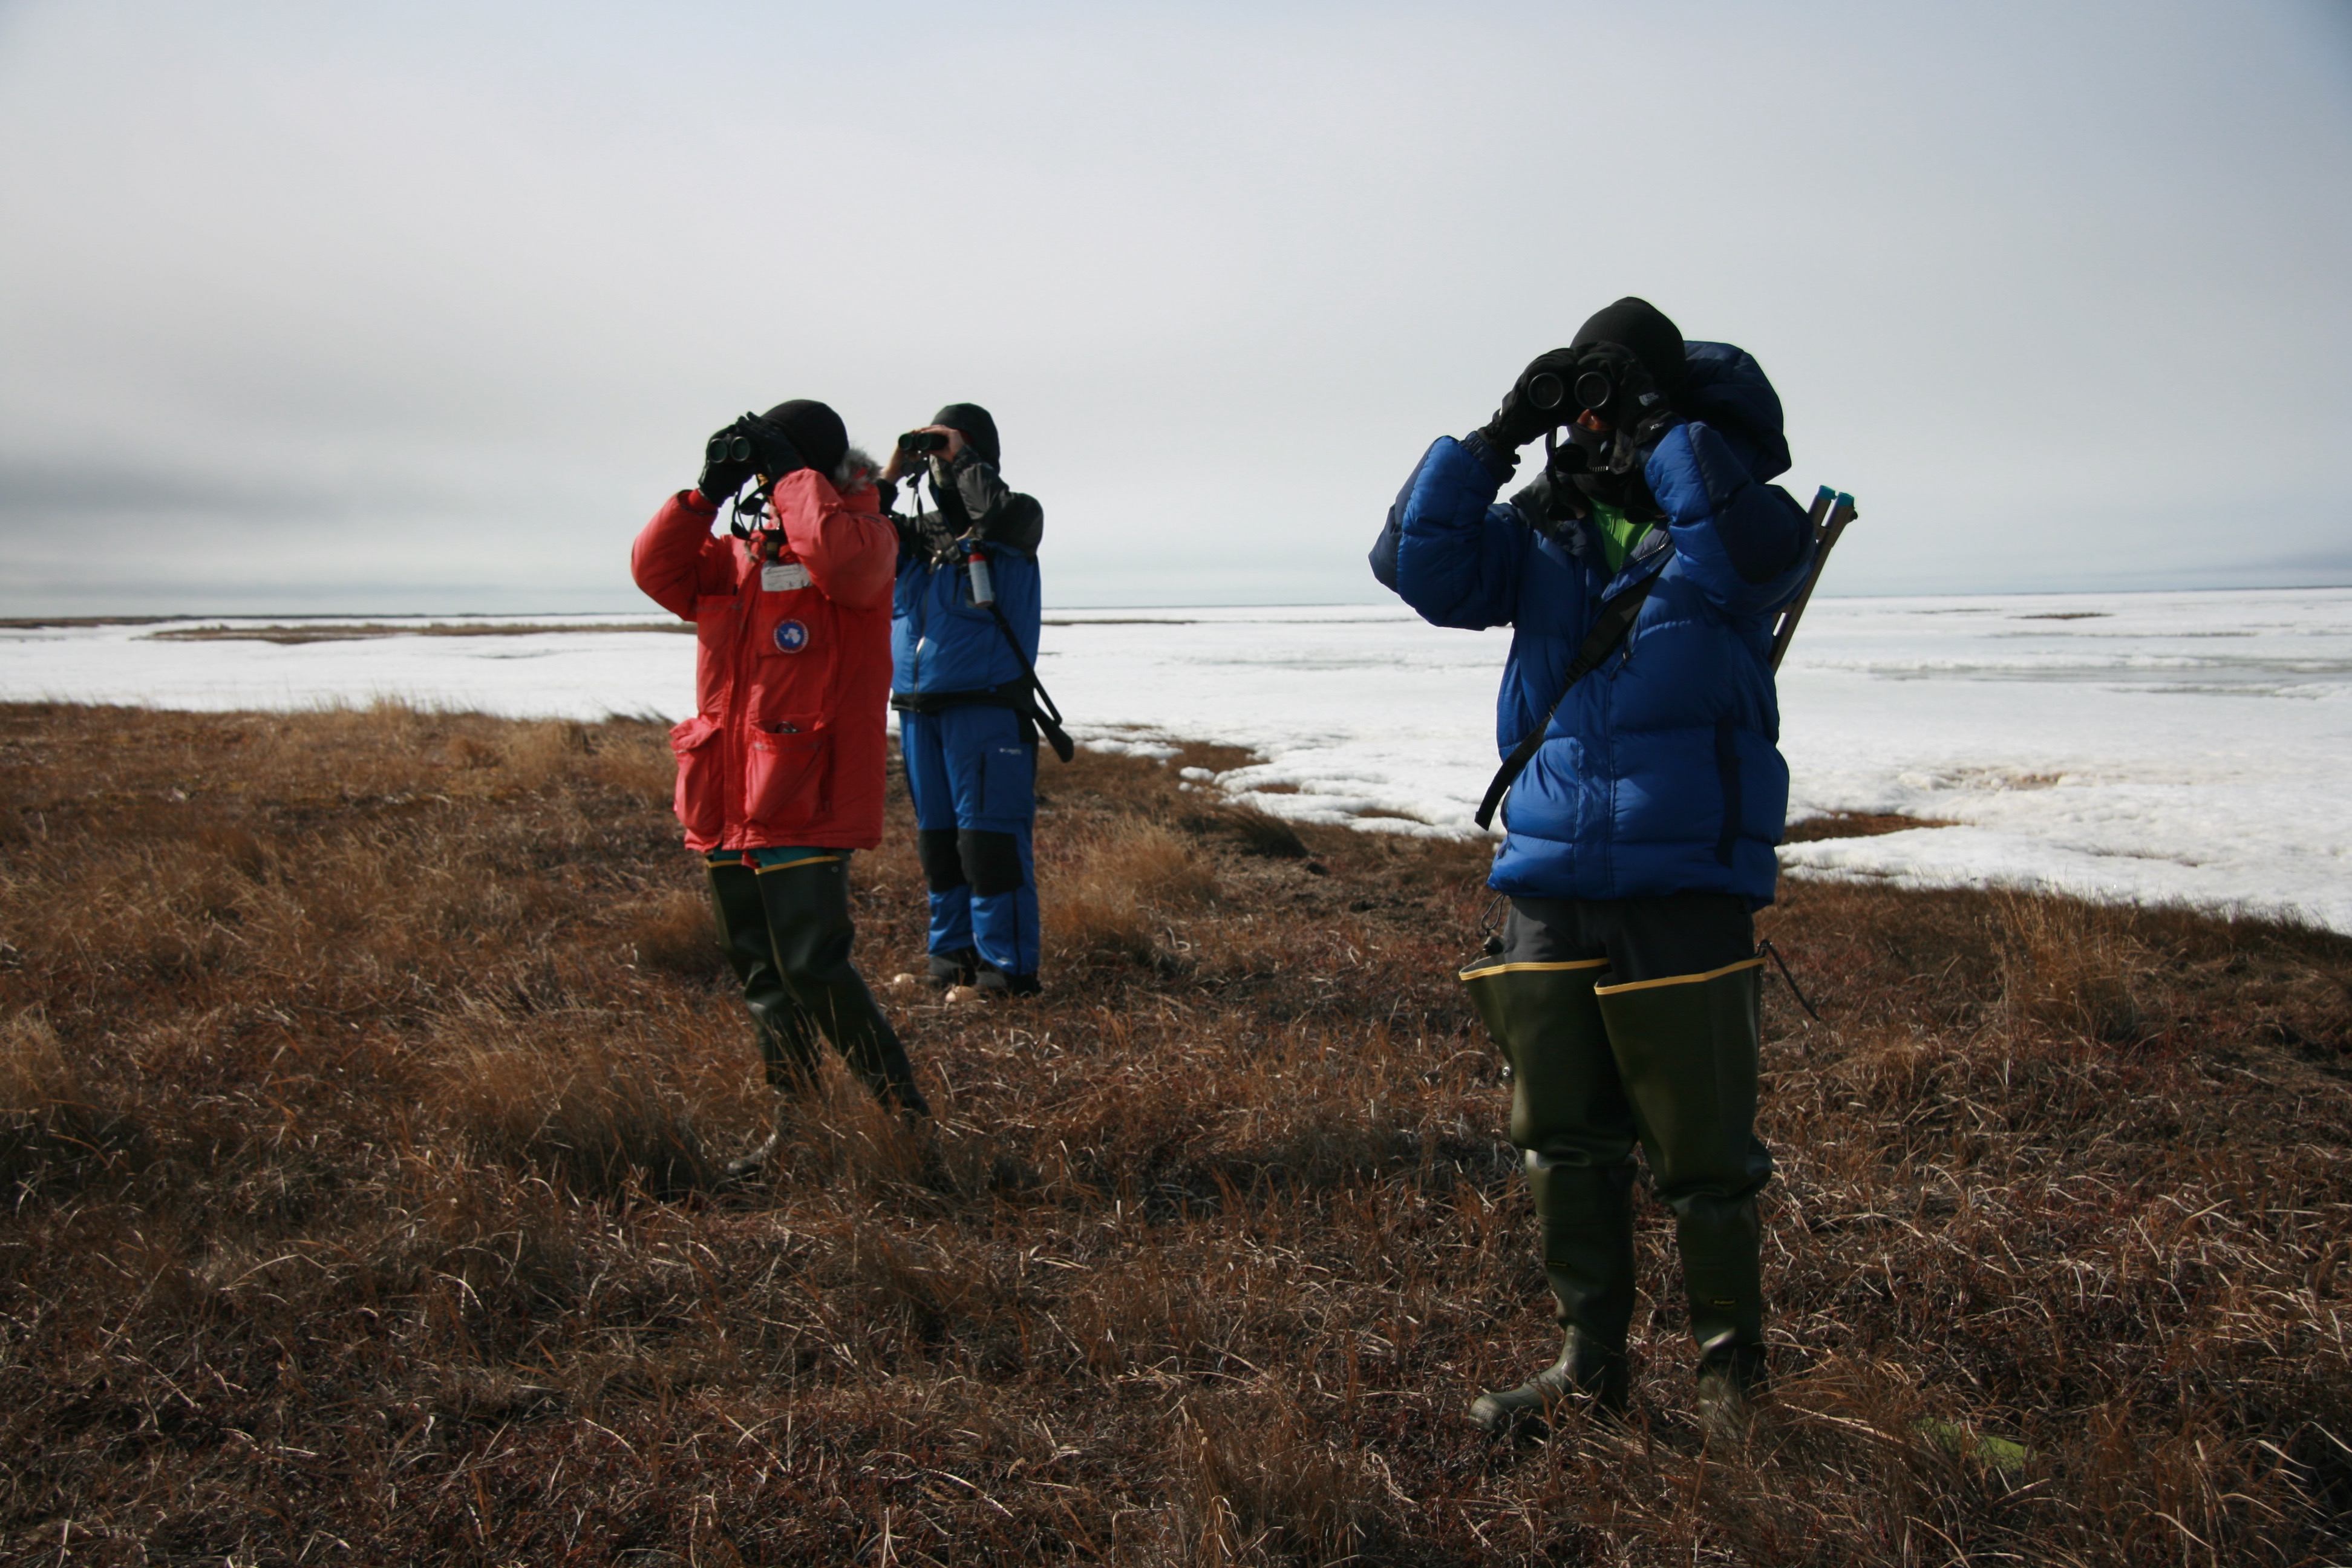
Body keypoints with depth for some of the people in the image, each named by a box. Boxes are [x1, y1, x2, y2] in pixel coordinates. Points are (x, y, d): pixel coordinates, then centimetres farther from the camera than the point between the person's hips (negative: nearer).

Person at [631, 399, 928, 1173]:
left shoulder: (862, 546, -4)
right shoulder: (735, 559, 16)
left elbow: (840, 550, -27)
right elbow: (656, 569, 10)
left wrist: (788, 472, -13)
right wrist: (706, 492, 1)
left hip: (805, 811, -8)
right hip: (726, 812, 8)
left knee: (814, 970, -10)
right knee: (762, 978, 14)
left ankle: (906, 1115, 3)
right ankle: (796, 1124, 26)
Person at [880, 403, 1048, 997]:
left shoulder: (1013, 524, 1)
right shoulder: (917, 533, 16)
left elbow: (1000, 510, -21)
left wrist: (963, 458, -7)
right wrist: (892, 474, 3)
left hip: (988, 709, -6)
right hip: (918, 711, 6)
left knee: (990, 836, -7)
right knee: (937, 837, 11)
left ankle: (1007, 965, -1)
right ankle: (953, 951, 21)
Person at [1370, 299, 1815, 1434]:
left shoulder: (1724, 519, 1)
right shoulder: (1542, 532, 10)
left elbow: (1764, 544, -22)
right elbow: (1419, 566, -2)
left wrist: (1669, 427, -14)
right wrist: (1498, 436, -6)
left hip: (1688, 895, -4)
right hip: (1548, 891, 4)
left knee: (1704, 1158, 4)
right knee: (1565, 1148, 13)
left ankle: (1730, 1367, 25)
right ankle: (1589, 1361, 29)